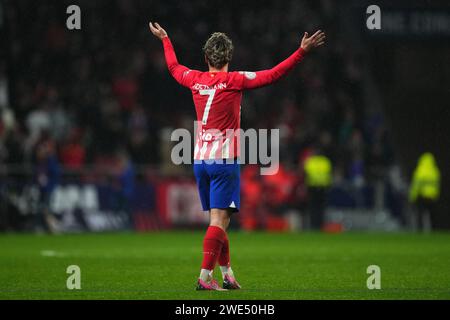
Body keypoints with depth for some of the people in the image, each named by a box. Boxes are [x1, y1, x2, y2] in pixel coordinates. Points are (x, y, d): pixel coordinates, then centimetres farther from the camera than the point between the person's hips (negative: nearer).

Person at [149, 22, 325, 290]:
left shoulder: (196, 80, 6)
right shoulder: (234, 81, -8)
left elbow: (173, 67, 27)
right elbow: (273, 74, -12)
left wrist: (165, 39, 43)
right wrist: (302, 51, -9)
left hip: (200, 160, 6)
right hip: (224, 160, -6)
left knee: (217, 218, 14)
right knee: (219, 219, -9)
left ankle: (227, 274, 18)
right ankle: (205, 277, -18)